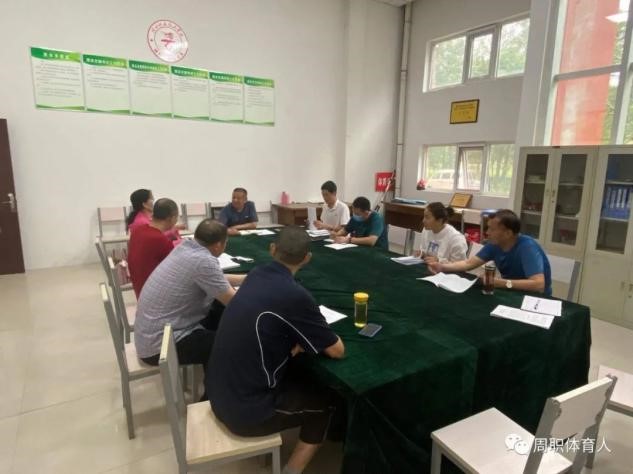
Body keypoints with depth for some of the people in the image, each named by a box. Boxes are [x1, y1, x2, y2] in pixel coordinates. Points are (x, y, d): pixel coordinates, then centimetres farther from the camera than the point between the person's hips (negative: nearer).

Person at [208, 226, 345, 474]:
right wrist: (323, 333, 8)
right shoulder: (295, 295, -24)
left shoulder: (255, 276, -2)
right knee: (324, 401, 17)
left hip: (220, 394, 7)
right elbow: (337, 351, -11)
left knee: (300, 376, 27)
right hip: (246, 409, -7)